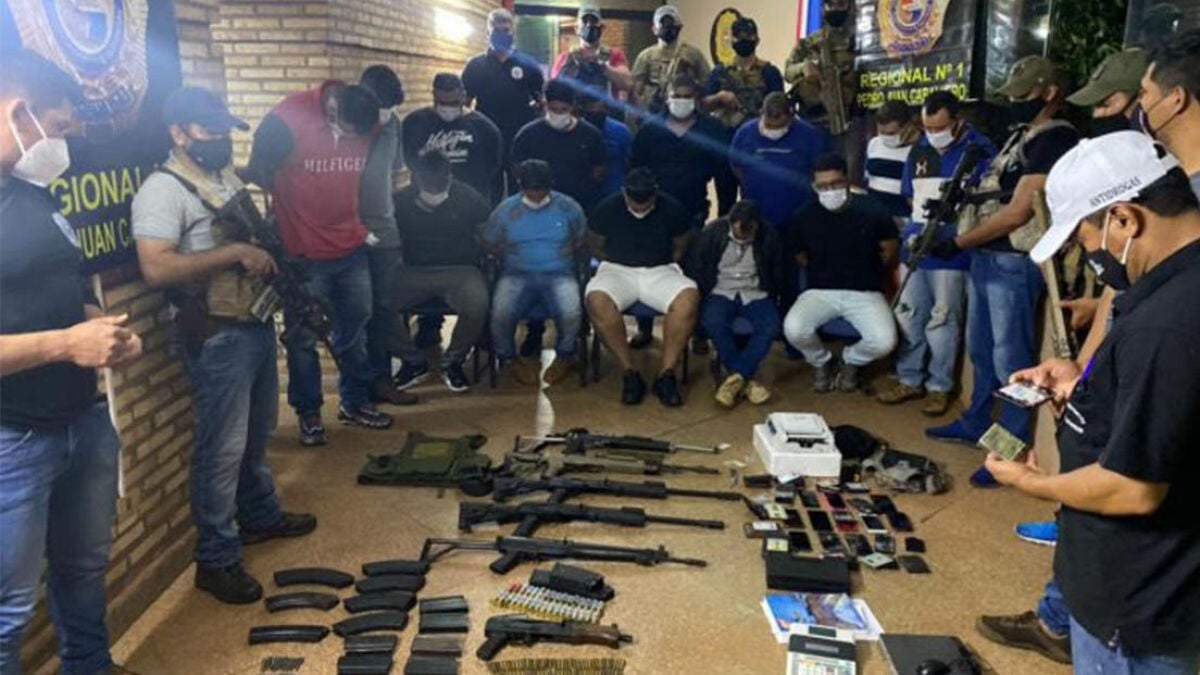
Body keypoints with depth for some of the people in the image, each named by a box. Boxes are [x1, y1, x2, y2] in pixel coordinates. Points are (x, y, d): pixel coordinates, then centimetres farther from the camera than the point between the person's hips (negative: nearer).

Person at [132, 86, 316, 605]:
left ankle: (260, 516, 40)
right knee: (223, 448, -3)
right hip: (218, 335, -9)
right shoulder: (163, 190, -15)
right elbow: (156, 268, -27)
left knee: (258, 433, 22)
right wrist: (235, 252, -26)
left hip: (257, 322, 9)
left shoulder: (227, 176, 13)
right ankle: (216, 560, 10)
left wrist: (274, 258, 5)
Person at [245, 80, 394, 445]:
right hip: (304, 255, -4)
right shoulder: (285, 121, -17)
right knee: (303, 338, 6)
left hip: (352, 249, 5)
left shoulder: (365, 122, -3)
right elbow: (258, 174, -5)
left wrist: (359, 225, 7)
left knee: (355, 331, 14)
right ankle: (308, 414, 21)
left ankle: (355, 402, 31)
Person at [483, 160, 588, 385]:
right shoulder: (506, 210, 4)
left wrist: (565, 258, 2)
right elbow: (490, 244, 12)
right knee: (500, 313, -29)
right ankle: (508, 358, 4)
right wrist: (511, 259, 4)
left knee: (572, 314, -31)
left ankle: (565, 356, 3)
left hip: (559, 274, 0)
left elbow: (581, 241, 14)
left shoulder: (568, 207, 4)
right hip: (517, 274, 1)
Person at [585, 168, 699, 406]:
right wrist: (621, 264, -1)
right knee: (596, 300, -36)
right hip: (618, 271, 0)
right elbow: (596, 247, 8)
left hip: (660, 271, 1)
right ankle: (629, 373, -25)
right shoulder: (607, 208, -4)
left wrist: (666, 266, -2)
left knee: (689, 297, -33)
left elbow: (680, 248, 11)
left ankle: (667, 373, -26)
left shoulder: (672, 209, -3)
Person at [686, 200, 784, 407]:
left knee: (771, 326, -31)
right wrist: (702, 298, -7)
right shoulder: (711, 233, -6)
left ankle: (736, 377, -28)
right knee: (713, 322, -35)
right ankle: (746, 379, -26)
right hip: (721, 292, -1)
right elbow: (694, 269, 1)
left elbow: (777, 275, 11)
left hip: (755, 294, 1)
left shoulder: (769, 237, -2)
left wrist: (770, 299, 2)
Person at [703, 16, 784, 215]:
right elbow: (704, 105, 4)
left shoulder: (769, 72, 2)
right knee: (725, 200, 8)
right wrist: (719, 97, -14)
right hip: (725, 143, 2)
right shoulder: (720, 71, 8)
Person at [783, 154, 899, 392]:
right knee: (793, 329, -29)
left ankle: (851, 361, 13)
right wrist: (824, 274, 9)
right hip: (820, 291, 1)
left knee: (884, 342, -26)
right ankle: (821, 362, 8)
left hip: (865, 293, 0)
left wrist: (866, 273, 11)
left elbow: (890, 252, 8)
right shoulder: (804, 217, -3)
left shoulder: (871, 210, -6)